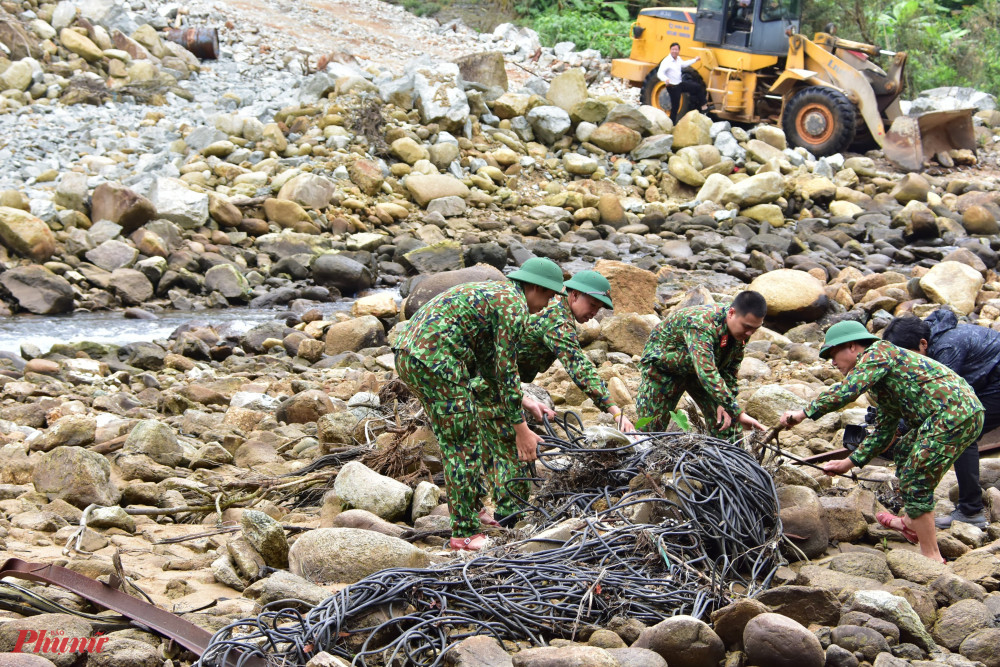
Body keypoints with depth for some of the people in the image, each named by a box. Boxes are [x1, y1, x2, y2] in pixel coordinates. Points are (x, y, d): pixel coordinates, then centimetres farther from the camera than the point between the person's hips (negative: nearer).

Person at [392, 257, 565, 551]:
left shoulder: (490, 292, 24)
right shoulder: (514, 305, -6)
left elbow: (488, 360, 31)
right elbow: (506, 370, -8)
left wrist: (519, 400, 31)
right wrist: (520, 429, -4)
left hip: (407, 353, 10)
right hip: (435, 359, -10)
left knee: (453, 442, 20)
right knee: (465, 445, -1)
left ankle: (470, 514, 31)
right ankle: (465, 533, 4)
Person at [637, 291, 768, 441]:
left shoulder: (742, 332, -17)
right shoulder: (701, 324, -42)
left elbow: (731, 368, -3)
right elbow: (707, 374, -51)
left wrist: (723, 403, -16)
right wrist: (738, 413, -55)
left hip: (698, 369, 6)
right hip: (662, 365, -6)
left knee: (725, 422, -5)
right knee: (650, 428, -3)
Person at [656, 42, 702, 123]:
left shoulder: (678, 59, 5)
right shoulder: (667, 61, -21)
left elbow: (683, 64, 29)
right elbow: (659, 74, -30)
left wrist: (695, 60, 38)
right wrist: (666, 79, -51)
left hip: (680, 84, 8)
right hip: (673, 87, -8)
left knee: (696, 88, 12)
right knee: (675, 106, -5)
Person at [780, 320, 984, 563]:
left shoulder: (878, 352, -4)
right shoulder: (880, 380, 25)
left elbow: (847, 390, -20)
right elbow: (883, 431, 30)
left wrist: (804, 413, -14)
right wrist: (850, 462, 31)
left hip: (953, 415, -11)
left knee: (916, 483, -5)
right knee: (906, 450, 29)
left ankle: (932, 558, 2)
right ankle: (910, 523, 41)